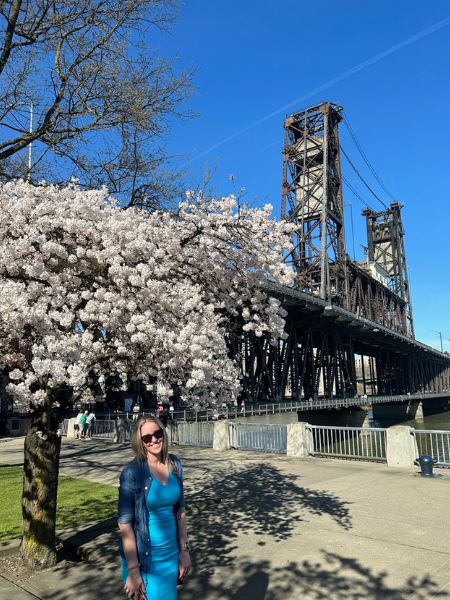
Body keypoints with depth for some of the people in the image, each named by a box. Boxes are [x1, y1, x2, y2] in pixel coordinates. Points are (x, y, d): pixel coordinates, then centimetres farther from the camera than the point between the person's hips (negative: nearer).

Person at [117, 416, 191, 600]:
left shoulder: (174, 465, -3)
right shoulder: (132, 473, -19)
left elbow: (180, 509, 6)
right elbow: (124, 523, -17)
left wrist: (184, 549, 6)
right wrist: (133, 570, -16)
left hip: (171, 553, 5)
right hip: (143, 557, -5)